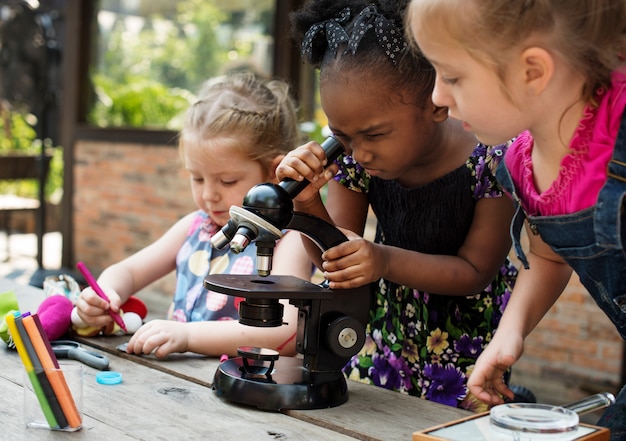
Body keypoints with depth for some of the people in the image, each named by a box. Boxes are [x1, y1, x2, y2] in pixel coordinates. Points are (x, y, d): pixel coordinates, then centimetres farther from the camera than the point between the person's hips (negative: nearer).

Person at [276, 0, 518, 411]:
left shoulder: (492, 161, -25)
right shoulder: (355, 157, -14)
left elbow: (475, 271, -17)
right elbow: (334, 254, -5)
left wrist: (386, 261, -33)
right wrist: (307, 202, -26)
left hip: (467, 341, -3)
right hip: (388, 326, 4)